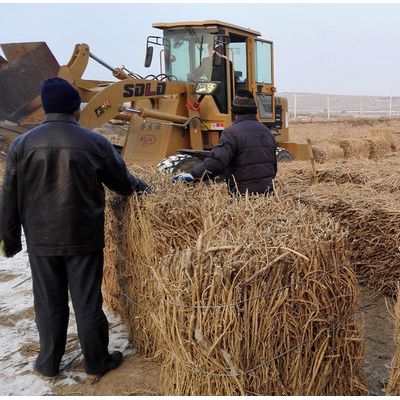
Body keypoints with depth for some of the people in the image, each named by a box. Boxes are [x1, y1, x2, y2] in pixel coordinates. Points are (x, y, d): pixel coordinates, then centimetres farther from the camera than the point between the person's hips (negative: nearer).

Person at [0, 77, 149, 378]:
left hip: (41, 239, 2)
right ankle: (98, 361, 25)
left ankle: (49, 362, 30)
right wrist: (140, 185, 25)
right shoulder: (95, 142, -8)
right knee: (88, 301, 10)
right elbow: (122, 182, 3)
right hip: (84, 238, -1)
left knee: (49, 302, 15)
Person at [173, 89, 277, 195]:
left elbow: (216, 162, -26)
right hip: (267, 192, 7)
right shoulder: (267, 131, 13)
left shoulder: (232, 132, -12)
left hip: (243, 193, -7)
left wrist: (194, 176, -22)